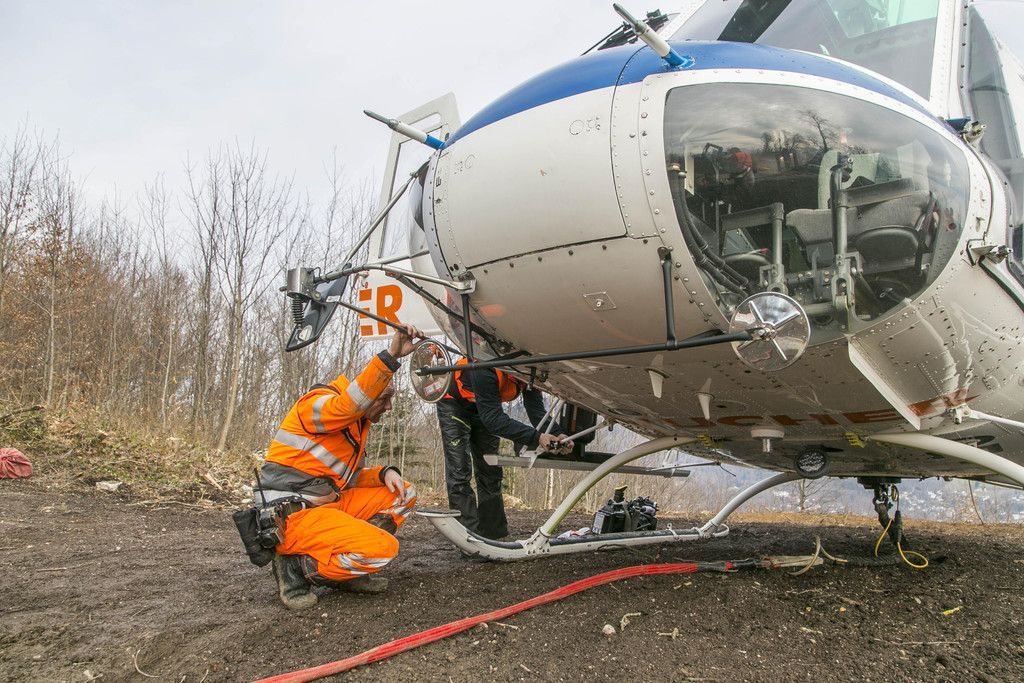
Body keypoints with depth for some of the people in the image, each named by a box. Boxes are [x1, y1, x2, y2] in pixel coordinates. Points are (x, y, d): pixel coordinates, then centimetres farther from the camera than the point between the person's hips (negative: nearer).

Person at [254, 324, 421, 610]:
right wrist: (391, 356, -43)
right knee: (384, 547, -24)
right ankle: (296, 565, -7)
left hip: (327, 502, 10)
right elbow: (349, 403, -35)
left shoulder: (357, 426, 19)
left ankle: (350, 565, 2)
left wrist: (385, 473, -1)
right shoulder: (319, 401, -11)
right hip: (290, 513, -10)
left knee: (403, 493, 8)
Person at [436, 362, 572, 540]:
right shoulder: (486, 369, -42)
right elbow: (493, 419, -42)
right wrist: (536, 437, -49)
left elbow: (537, 411, -20)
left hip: (485, 407, 7)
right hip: (454, 402, -6)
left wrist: (557, 436, -39)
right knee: (459, 473, -13)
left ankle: (495, 535, 13)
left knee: (490, 473, 7)